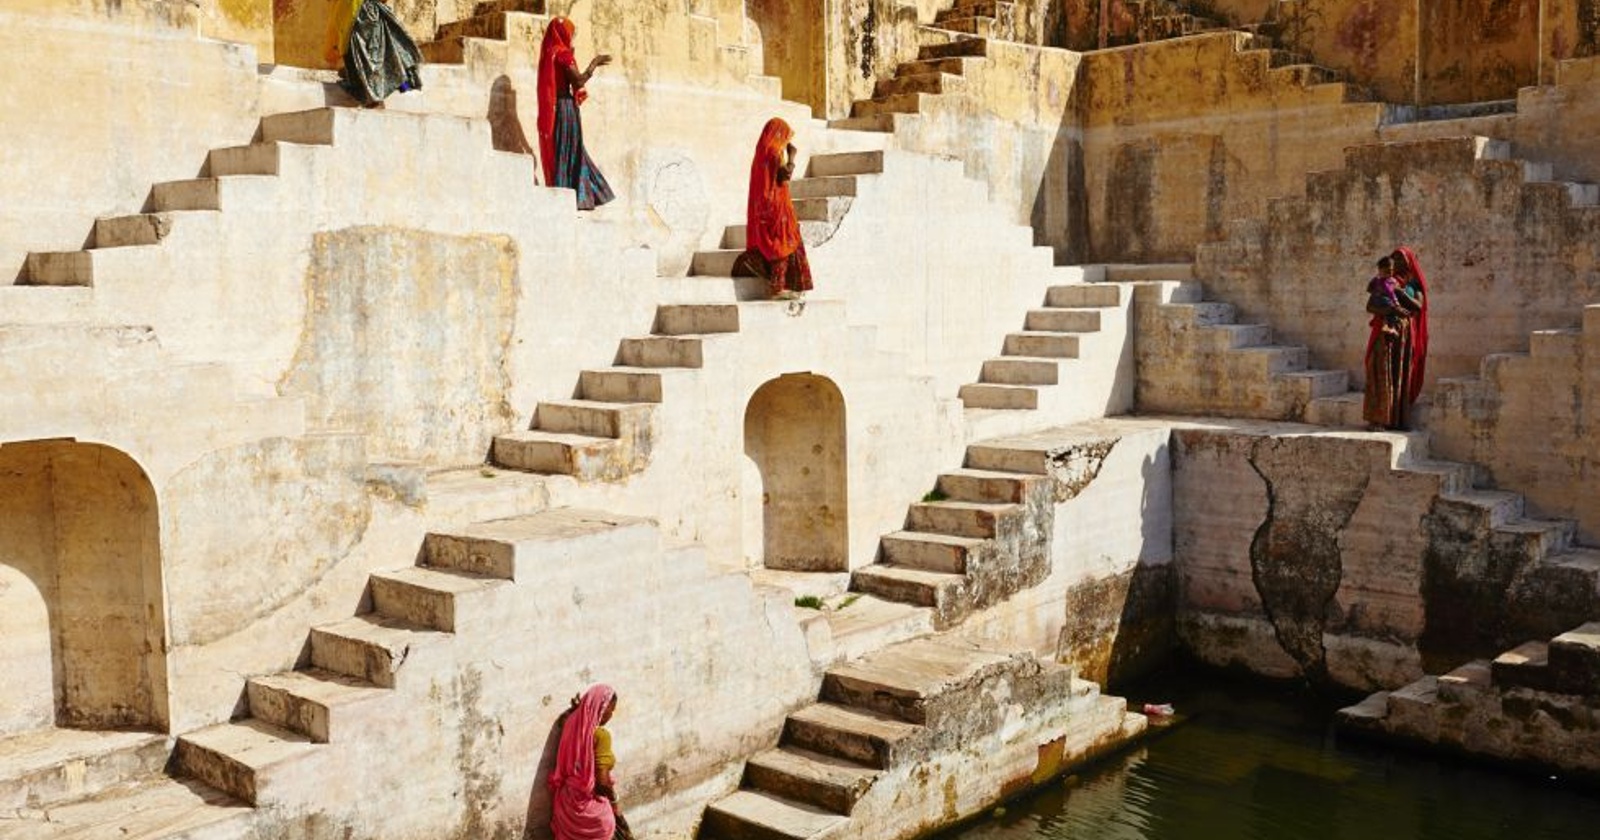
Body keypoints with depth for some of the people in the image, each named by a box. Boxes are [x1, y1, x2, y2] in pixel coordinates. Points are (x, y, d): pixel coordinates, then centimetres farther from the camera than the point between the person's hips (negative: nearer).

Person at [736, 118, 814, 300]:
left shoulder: (763, 150, 13)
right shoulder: (774, 151, -14)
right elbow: (785, 175, -20)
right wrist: (791, 155, -10)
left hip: (763, 204, 9)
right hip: (776, 202, -9)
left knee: (768, 242, 14)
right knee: (782, 242, -6)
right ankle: (779, 285, -7)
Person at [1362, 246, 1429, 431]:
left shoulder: (1414, 284, 11)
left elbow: (1418, 306, -5)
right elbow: (1370, 306, -2)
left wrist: (1400, 292, -16)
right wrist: (1391, 309, -19)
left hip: (1405, 334, 1)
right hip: (1385, 331, -1)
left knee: (1401, 374, 0)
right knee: (1381, 373, -9)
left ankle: (1398, 418, 3)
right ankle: (1376, 418, -13)